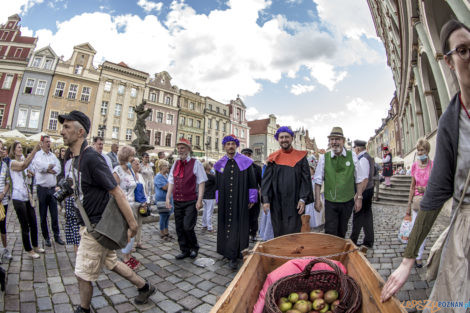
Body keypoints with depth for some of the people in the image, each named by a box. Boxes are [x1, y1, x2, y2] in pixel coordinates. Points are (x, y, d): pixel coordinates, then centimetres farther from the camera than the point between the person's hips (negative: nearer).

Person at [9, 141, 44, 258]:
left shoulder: (23, 160, 15)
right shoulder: (13, 162, -9)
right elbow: (24, 165, -34)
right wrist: (35, 150, -41)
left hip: (28, 197, 7)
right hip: (18, 198, -7)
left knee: (33, 223, 11)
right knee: (25, 226, 2)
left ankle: (35, 246, 25)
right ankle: (29, 250, 16)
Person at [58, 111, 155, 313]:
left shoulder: (91, 158, -24)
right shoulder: (77, 158, 6)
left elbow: (117, 193, -26)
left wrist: (132, 225, -24)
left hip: (97, 226, -10)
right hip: (89, 223, 10)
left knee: (83, 273, 9)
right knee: (110, 261, 22)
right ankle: (144, 287, 38)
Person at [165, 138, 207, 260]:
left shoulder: (195, 163, -5)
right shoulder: (175, 164, 10)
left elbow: (201, 183, -8)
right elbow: (171, 182, 12)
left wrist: (199, 200, -15)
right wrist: (168, 197, 3)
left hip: (191, 202, -5)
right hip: (177, 202, 5)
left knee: (187, 227, -7)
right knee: (179, 228, 10)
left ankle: (194, 248, 21)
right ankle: (184, 251, 29)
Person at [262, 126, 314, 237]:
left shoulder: (300, 157, 3)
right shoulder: (273, 158, 6)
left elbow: (306, 179, 0)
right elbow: (266, 180, 2)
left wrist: (303, 199, -10)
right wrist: (266, 200, -6)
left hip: (294, 203, -1)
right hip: (277, 203, 2)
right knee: (278, 233, 11)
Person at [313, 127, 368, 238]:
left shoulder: (352, 156, -2)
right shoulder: (324, 157, -6)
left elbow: (360, 179, 3)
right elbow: (318, 181, -2)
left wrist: (359, 197, -1)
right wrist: (317, 199, -4)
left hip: (348, 201, 2)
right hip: (330, 202, -1)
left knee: (342, 232, 17)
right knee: (330, 233, -2)